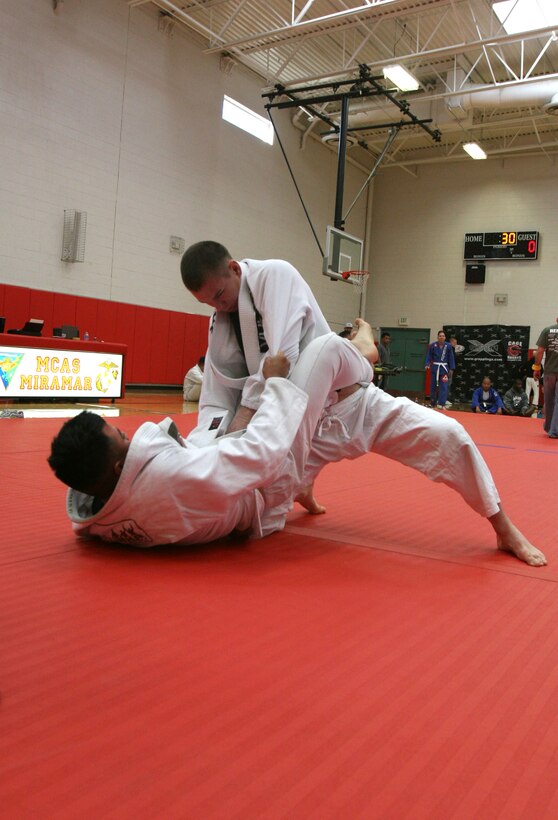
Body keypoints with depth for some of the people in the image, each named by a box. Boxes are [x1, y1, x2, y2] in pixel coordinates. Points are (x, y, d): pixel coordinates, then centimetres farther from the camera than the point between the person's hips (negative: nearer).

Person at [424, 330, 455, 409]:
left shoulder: (448, 346, -4)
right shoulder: (433, 345, -5)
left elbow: (451, 357, 1)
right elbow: (429, 356, -1)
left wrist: (451, 369, -2)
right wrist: (427, 365, -15)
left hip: (444, 368, 0)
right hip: (435, 368, 1)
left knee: (443, 387, -8)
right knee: (433, 386, 9)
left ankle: (441, 404, -10)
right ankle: (433, 404, 21)